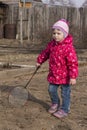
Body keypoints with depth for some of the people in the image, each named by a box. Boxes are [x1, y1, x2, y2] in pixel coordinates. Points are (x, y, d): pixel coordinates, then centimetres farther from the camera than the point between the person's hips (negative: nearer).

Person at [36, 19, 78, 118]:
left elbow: (73, 63, -23)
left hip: (65, 76, -6)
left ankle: (64, 109, 24)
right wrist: (39, 61, 25)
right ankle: (55, 103, 42)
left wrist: (73, 76, -23)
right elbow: (45, 52, 19)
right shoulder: (52, 44, 0)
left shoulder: (68, 47, -23)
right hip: (54, 74, 7)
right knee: (51, 90, 16)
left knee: (65, 93, 7)